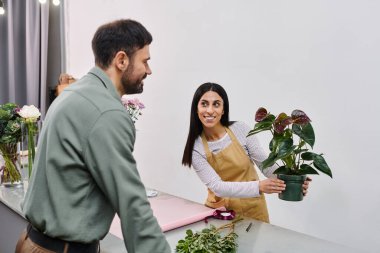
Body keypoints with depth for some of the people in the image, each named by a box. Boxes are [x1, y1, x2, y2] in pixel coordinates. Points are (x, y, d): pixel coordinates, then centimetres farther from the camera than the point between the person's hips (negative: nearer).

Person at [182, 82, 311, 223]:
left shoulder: (241, 129, -13)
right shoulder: (195, 148, -13)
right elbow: (217, 186, -20)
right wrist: (258, 187, -32)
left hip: (251, 207, 0)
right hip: (219, 210, 0)